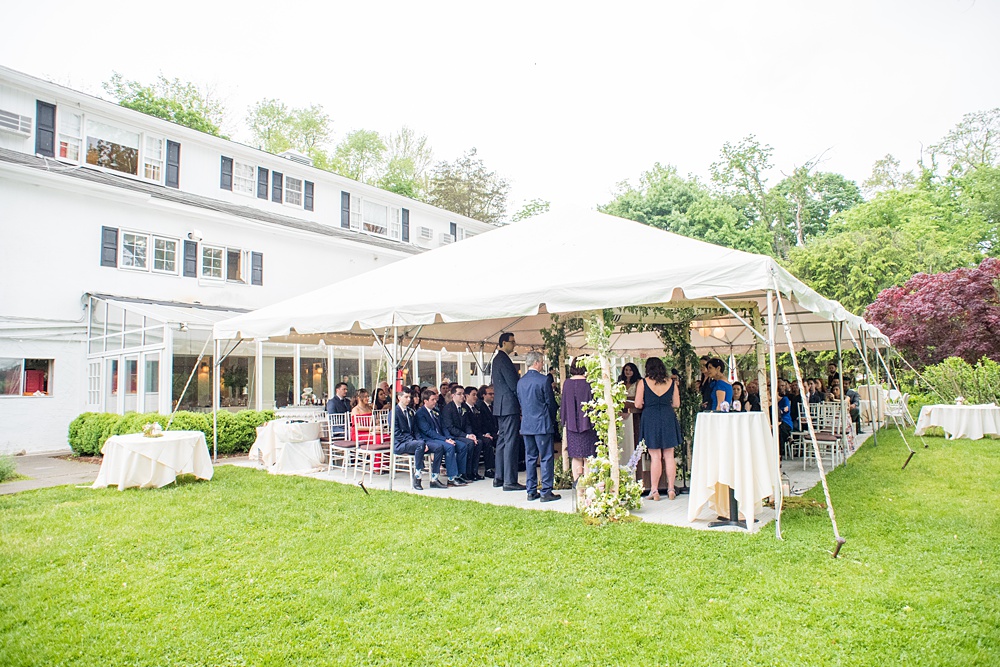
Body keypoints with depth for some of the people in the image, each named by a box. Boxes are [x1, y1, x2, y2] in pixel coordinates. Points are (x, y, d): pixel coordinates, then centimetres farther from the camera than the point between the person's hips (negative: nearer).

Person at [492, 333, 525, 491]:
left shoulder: (498, 359, 18)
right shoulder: (504, 359, -14)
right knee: (510, 443, -8)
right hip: (509, 406, -11)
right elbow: (513, 384, -17)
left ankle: (498, 477, 20)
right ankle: (509, 481, -5)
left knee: (502, 441, 14)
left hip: (500, 406, 11)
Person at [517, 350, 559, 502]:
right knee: (546, 458, 0)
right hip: (542, 424, -6)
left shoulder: (520, 382, 6)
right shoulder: (543, 380, -12)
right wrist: (551, 419, 12)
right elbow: (550, 402, -5)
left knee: (530, 458, 11)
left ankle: (531, 492, 14)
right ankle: (546, 492, 1)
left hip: (526, 424, 6)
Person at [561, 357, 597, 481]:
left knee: (576, 457, 10)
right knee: (588, 456, 4)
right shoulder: (588, 383, -11)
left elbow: (564, 404, 7)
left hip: (571, 424, 4)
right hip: (587, 423, -3)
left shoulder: (567, 383, 0)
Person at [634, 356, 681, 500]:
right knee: (669, 455, 9)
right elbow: (676, 404, 6)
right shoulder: (671, 382, 3)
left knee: (655, 456, 2)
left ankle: (654, 490, 5)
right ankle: (671, 489, 12)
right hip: (668, 419, 2)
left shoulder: (643, 382, -5)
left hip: (650, 419, -2)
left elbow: (638, 404, -7)